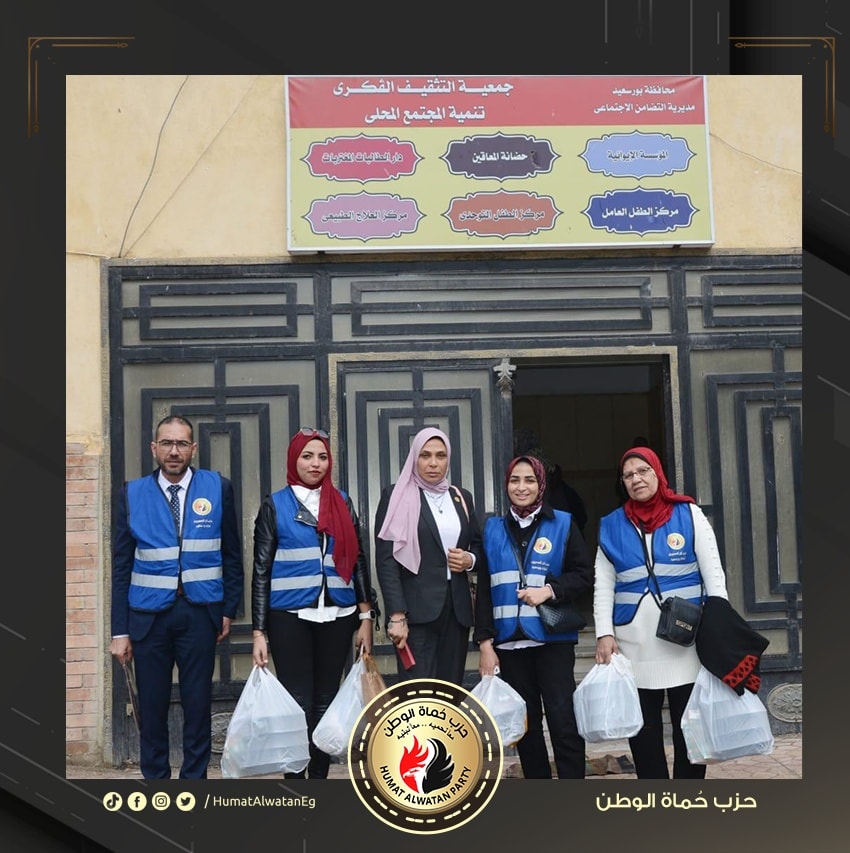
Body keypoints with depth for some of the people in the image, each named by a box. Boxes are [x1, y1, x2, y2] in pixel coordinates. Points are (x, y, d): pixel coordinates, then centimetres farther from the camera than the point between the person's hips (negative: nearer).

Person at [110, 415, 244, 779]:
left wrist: (229, 608, 3)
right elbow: (121, 566, 3)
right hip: (148, 612, 1)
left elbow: (232, 553, 7)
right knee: (151, 706, 6)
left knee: (198, 704, 5)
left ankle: (194, 777, 18)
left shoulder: (218, 488, 2)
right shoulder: (133, 494, 3)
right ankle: (155, 778, 20)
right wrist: (120, 630, -1)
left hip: (199, 611, 0)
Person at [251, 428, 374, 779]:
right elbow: (261, 571, 2)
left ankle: (320, 775, 18)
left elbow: (358, 561, 12)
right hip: (291, 618, -3)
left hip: (337, 617, 3)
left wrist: (366, 617, 5)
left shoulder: (342, 503, 10)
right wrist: (259, 632, -4)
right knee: (298, 705, -4)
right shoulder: (275, 505, 3)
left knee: (326, 703, 7)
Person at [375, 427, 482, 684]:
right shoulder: (395, 496, 1)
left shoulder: (462, 497, 15)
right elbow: (385, 559, -6)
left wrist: (469, 559, -1)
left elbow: (478, 545, 24)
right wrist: (396, 616, -15)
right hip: (416, 610, -4)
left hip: (456, 608, 5)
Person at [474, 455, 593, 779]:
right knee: (526, 723, 9)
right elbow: (484, 590, 8)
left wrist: (550, 590, -15)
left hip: (553, 637, -3)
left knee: (563, 721, -8)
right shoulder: (493, 529, 9)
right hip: (509, 641, 3)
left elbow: (584, 575, 2)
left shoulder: (562, 523, 3)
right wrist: (485, 643, 1)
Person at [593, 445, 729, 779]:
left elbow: (714, 575, -1)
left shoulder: (689, 514, 1)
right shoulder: (611, 525, 6)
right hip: (634, 645, 2)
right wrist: (604, 634, -5)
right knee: (642, 730, 6)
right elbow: (603, 586, 5)